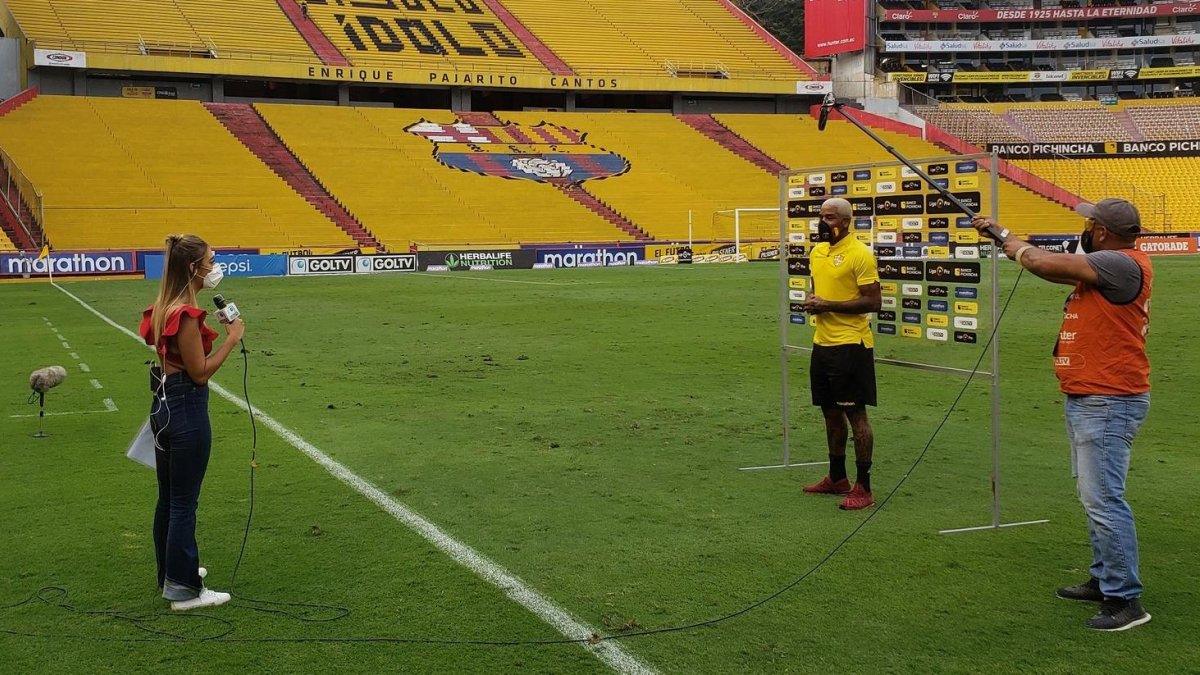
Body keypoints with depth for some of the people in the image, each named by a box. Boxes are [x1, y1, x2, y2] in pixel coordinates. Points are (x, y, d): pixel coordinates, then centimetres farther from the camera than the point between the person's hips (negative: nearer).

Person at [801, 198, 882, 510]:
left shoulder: (860, 254, -13)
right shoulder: (817, 251, 12)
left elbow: (873, 300, -16)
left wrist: (828, 305, -18)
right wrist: (812, 301, 1)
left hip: (850, 344, -8)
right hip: (822, 343, 8)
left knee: (855, 414, -3)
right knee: (831, 413, 16)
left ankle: (863, 488, 3)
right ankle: (837, 478, 29)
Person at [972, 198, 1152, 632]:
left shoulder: (1123, 264, -19)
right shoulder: (1101, 265, 12)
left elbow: (1045, 263, -22)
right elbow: (1055, 265, 20)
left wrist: (1017, 249, -2)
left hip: (1109, 404, -11)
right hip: (1084, 401, 11)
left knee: (1103, 499, -11)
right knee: (1094, 496, 18)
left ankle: (1126, 600, -5)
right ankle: (1104, 580, 29)